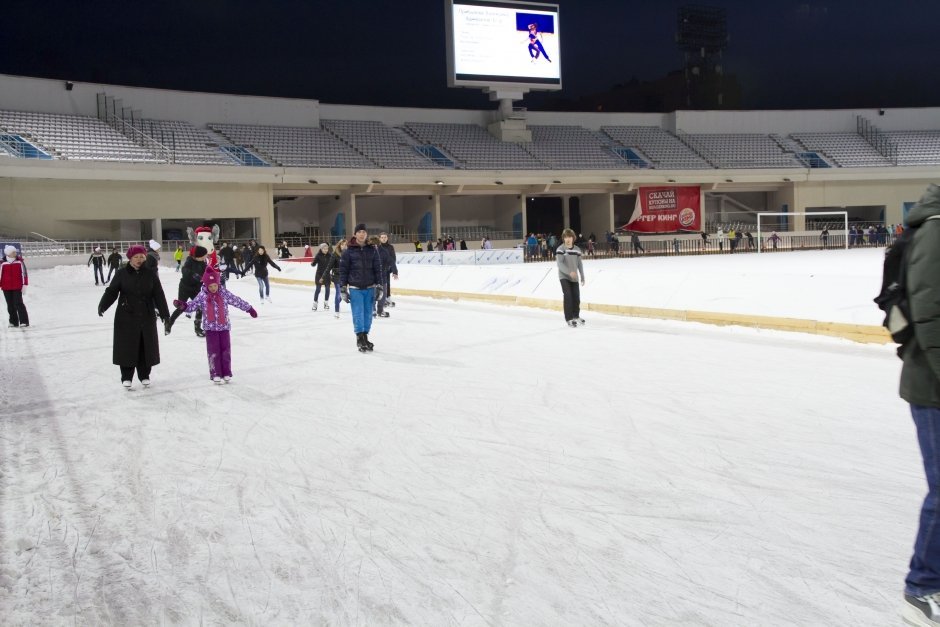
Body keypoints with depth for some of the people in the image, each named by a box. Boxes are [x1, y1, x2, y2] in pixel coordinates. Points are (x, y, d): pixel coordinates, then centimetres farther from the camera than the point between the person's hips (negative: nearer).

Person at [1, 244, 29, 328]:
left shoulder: (19, 261, -3)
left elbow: (24, 273, 0)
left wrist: (24, 285, -4)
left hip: (17, 287, -2)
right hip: (6, 288, 2)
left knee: (18, 304, -8)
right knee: (10, 305, 9)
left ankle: (24, 321, -5)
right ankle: (13, 322, 20)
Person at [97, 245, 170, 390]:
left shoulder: (150, 274, 3)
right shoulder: (122, 274, 0)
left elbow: (158, 295, 2)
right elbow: (111, 291, -4)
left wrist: (164, 312, -5)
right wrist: (103, 305, -20)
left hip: (147, 317, 1)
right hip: (126, 318, -1)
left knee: (146, 347, 7)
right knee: (126, 347, 1)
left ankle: (144, 376, 21)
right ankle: (126, 377, 11)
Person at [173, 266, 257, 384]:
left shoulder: (224, 293, -3)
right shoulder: (202, 295, -5)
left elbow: (237, 301, 3)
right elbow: (192, 305, -7)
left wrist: (249, 308, 8)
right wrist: (183, 306, -26)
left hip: (224, 326, 1)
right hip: (210, 327, -1)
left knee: (226, 350, 6)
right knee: (213, 351, 2)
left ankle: (226, 373, 16)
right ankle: (216, 374, 8)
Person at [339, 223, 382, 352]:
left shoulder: (372, 250, 4)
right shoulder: (349, 251, -2)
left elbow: (378, 268, 7)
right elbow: (343, 270, 0)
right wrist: (343, 288, -3)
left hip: (369, 288, 3)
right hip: (355, 288, -2)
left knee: (368, 313, 5)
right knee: (358, 314, -5)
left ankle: (365, 336, 16)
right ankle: (360, 338, 2)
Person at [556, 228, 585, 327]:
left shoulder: (577, 249, 4)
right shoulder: (560, 249, -11)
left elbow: (579, 264, 10)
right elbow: (560, 264, -20)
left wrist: (582, 277, 10)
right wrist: (569, 272, -32)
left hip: (574, 278, 5)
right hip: (564, 277, -5)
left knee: (576, 296, 9)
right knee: (568, 296, -14)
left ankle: (576, 316, 30)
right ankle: (569, 319, -8)